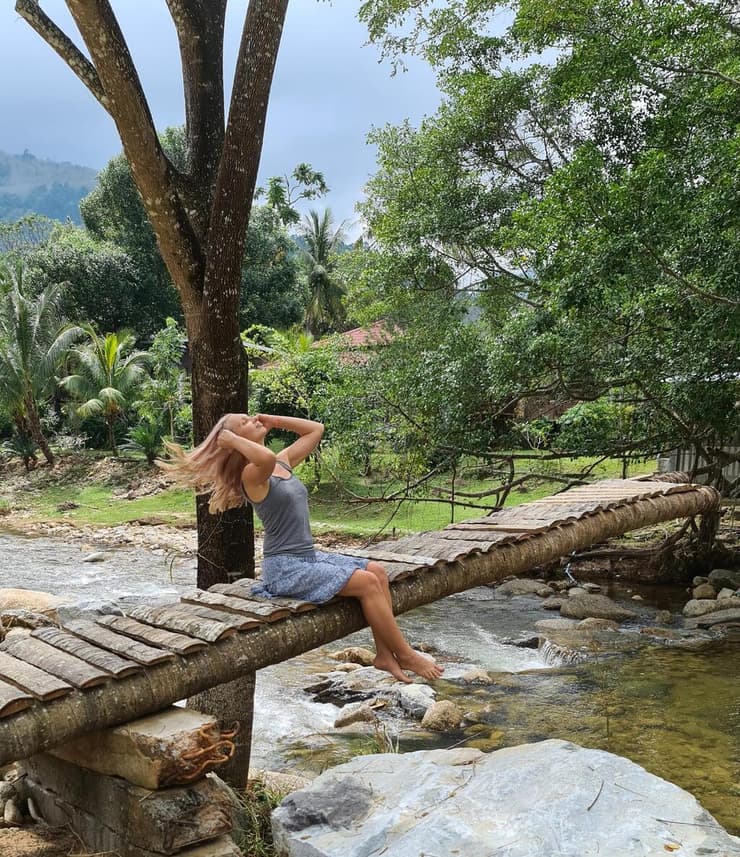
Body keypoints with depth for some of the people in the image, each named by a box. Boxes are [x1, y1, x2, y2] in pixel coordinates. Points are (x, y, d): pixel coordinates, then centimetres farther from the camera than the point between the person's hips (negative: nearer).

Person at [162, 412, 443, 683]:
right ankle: (405, 655, 0)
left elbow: (315, 429, 20)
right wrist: (233, 440, -23)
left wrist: (273, 420, 13)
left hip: (309, 557, 9)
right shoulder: (252, 474, -15)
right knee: (367, 583, -14)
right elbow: (267, 458, -40)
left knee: (377, 571, 0)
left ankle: (385, 654, 3)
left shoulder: (284, 461, 12)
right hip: (285, 568, -9)